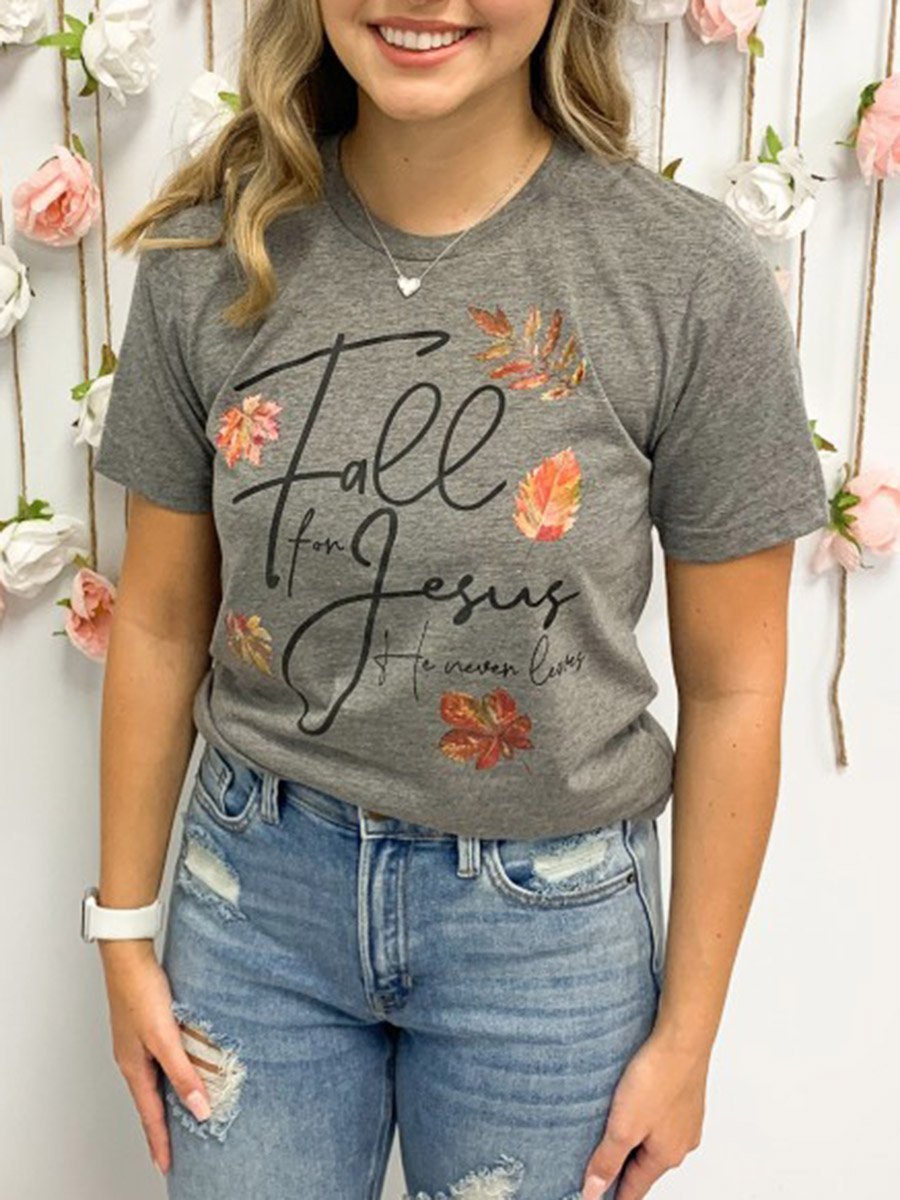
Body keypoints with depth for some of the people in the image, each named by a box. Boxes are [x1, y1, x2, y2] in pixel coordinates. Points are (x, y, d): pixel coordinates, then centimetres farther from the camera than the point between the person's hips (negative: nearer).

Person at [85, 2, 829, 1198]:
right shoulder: (210, 257, -8)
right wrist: (125, 928, 7)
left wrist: (687, 1031, -2)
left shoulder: (695, 277, -15)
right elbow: (161, 622, 1)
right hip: (256, 881, 2)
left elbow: (732, 686, -8)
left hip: (548, 917, -1)